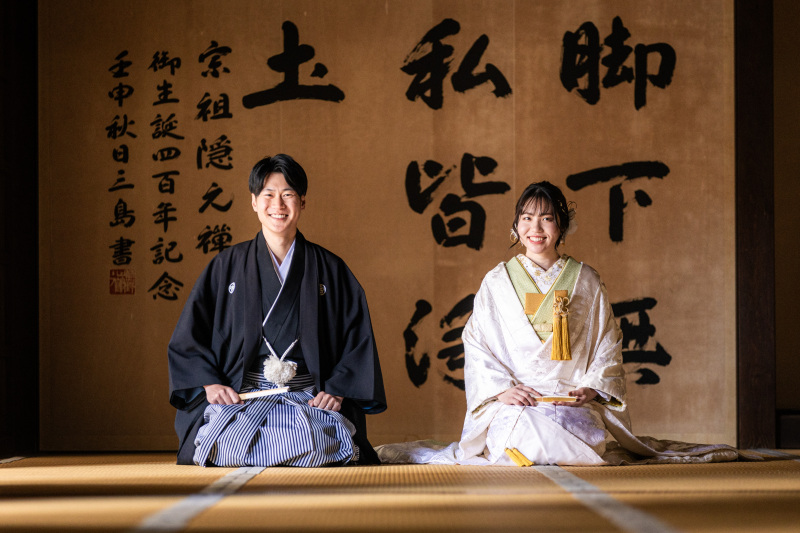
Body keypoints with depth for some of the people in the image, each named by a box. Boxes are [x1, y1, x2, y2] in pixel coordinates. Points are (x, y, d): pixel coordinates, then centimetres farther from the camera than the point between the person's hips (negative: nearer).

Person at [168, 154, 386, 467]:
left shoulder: (330, 270, 12)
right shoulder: (226, 267, 12)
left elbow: (358, 340, 9)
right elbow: (188, 338, 11)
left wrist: (336, 390, -5)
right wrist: (209, 382, -5)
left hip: (309, 399, 0)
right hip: (239, 398, 0)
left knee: (314, 444, -32)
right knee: (230, 445, -32)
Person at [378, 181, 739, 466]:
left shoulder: (586, 281, 12)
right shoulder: (497, 281, 10)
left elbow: (608, 344, 12)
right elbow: (476, 343, 7)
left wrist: (592, 387, -5)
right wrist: (501, 388, -9)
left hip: (574, 401, 1)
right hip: (515, 401, -1)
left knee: (583, 437, -31)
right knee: (524, 438, -33)